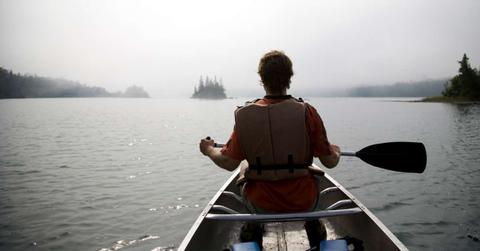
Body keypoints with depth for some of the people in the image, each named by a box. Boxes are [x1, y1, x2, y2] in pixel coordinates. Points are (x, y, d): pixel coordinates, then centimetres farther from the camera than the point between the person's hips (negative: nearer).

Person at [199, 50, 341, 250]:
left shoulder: (244, 115, -13)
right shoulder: (307, 112, -14)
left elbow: (229, 164, -9)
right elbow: (330, 162, -9)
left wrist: (209, 150, 11)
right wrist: (336, 152, 15)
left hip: (262, 205, 1)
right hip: (303, 203, 0)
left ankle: (252, 230, 37)